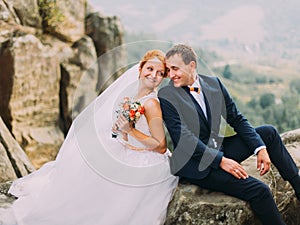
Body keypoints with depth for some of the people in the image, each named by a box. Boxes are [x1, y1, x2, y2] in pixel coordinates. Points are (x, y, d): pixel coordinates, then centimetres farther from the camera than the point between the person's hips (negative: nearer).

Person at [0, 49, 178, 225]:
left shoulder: (151, 103, -22)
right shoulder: (132, 95, 2)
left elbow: (161, 147, -22)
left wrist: (130, 130, -24)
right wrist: (120, 130, -9)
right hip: (130, 157, 8)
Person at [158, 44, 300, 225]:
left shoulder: (214, 83, 4)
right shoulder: (166, 96, -13)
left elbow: (237, 119, 8)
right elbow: (183, 138, -19)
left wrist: (260, 148, -5)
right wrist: (220, 160, -24)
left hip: (219, 151, 7)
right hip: (195, 166, -7)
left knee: (269, 132, 4)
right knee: (258, 190, -19)